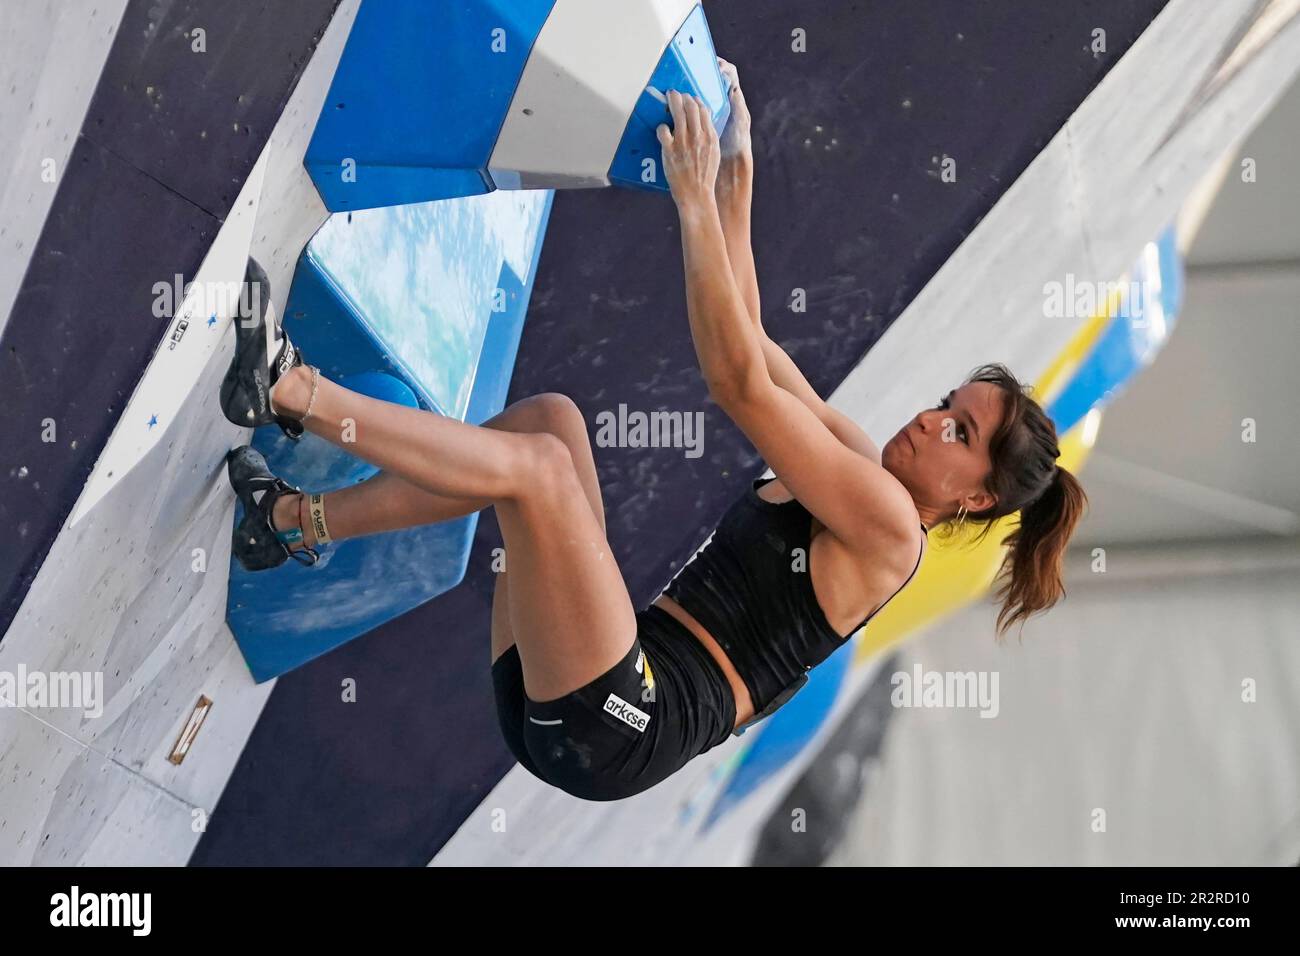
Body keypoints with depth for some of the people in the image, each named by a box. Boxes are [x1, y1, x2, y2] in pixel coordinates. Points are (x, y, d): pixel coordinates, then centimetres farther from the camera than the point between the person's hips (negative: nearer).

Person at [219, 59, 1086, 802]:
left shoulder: (889, 525, -6)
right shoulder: (852, 464, 20)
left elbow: (740, 381, -14)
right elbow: (749, 339, 18)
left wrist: (696, 199, -13)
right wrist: (737, 174, 12)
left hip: (611, 725, -9)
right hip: (555, 696, 9)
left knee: (538, 464, -23)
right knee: (549, 418, 2)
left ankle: (290, 390, -17)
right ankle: (298, 524, -1)